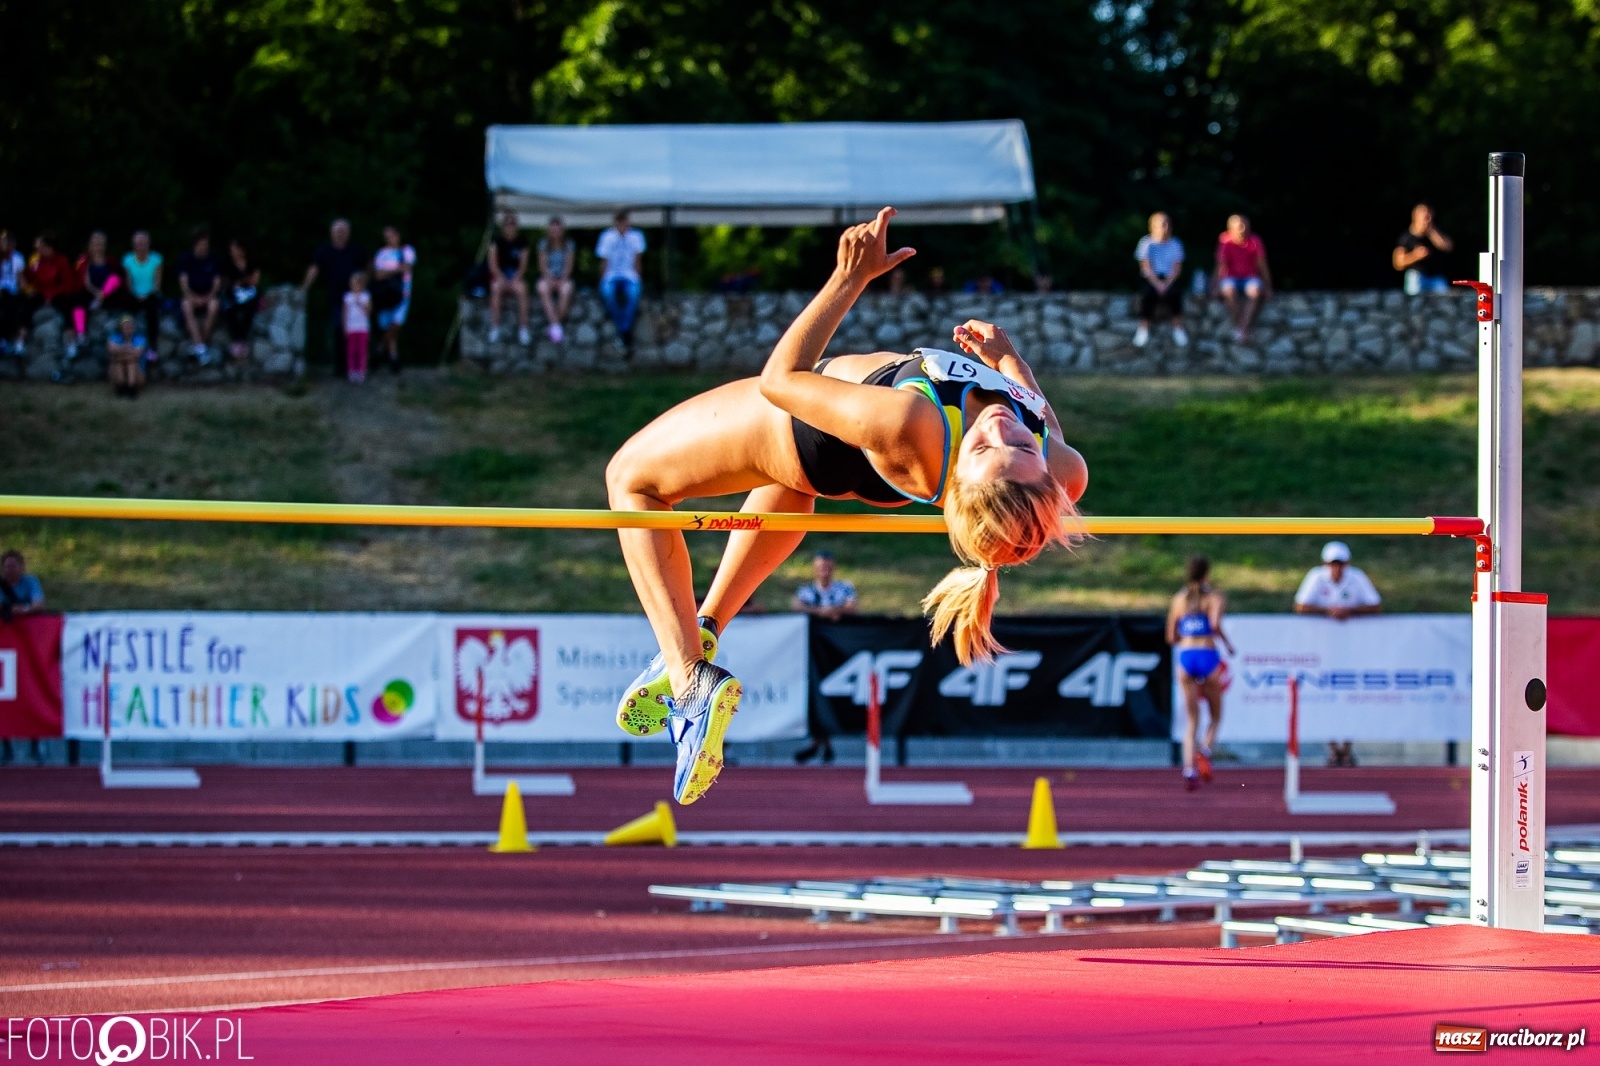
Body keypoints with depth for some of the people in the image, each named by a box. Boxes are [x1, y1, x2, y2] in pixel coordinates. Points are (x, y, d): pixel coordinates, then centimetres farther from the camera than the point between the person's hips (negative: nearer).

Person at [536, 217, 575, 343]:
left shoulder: (569, 245, 4)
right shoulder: (544, 244, 5)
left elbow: (569, 266, -1)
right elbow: (543, 265, 1)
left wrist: (562, 280, -16)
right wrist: (550, 279, -15)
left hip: (563, 277, -1)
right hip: (548, 277, 1)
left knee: (565, 290, -36)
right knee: (543, 289, -36)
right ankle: (556, 325, -41)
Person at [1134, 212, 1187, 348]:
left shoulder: (1175, 244, 4)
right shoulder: (1146, 243, -1)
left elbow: (1177, 267, -2)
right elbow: (1145, 267, -7)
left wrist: (1167, 283, -18)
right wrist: (1157, 284, -21)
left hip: (1169, 279, 1)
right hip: (1150, 279, -1)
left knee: (1175, 292, -32)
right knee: (1148, 293, -34)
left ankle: (1178, 329, -20)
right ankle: (1143, 330, -22)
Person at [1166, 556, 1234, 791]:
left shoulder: (1179, 599, 11)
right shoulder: (1214, 596, 0)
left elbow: (1171, 638, 15)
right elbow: (1215, 624, -18)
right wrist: (1226, 642, -1)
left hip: (1185, 657, 3)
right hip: (1208, 655, -3)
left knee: (1192, 720, 6)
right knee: (1216, 715, 14)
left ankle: (1189, 768, -12)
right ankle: (1205, 750, -14)